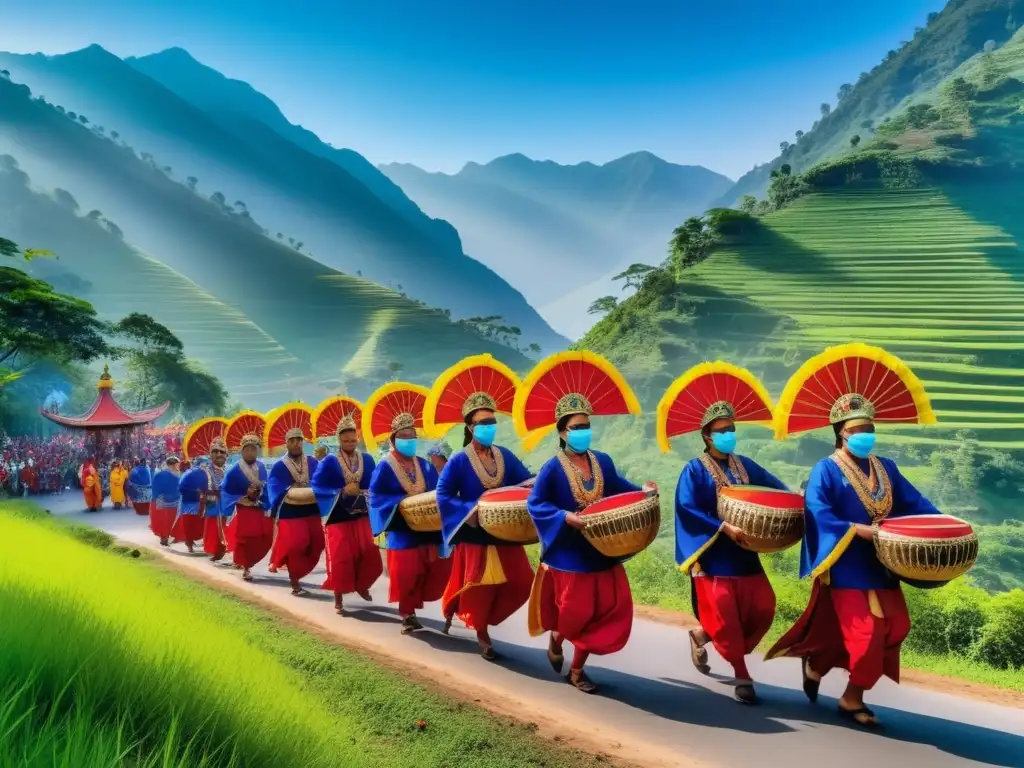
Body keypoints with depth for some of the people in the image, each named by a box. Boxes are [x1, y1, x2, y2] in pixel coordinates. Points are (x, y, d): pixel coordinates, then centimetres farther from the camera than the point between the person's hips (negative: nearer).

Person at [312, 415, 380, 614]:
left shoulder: (367, 460, 3)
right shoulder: (329, 462, -6)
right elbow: (317, 488, -11)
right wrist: (342, 491, -19)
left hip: (361, 516, 3)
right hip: (338, 518, -3)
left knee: (370, 556, -1)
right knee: (340, 560, -3)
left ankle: (361, 585, 28)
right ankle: (338, 600, 12)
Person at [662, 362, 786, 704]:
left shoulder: (744, 465, 9)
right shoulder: (695, 469, -7)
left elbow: (777, 491, 12)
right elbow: (687, 508, -18)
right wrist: (723, 528, -25)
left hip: (744, 554, 6)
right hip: (713, 556, -6)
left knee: (762, 609, 4)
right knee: (725, 617, -4)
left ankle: (701, 636, 26)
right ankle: (742, 676, 12)